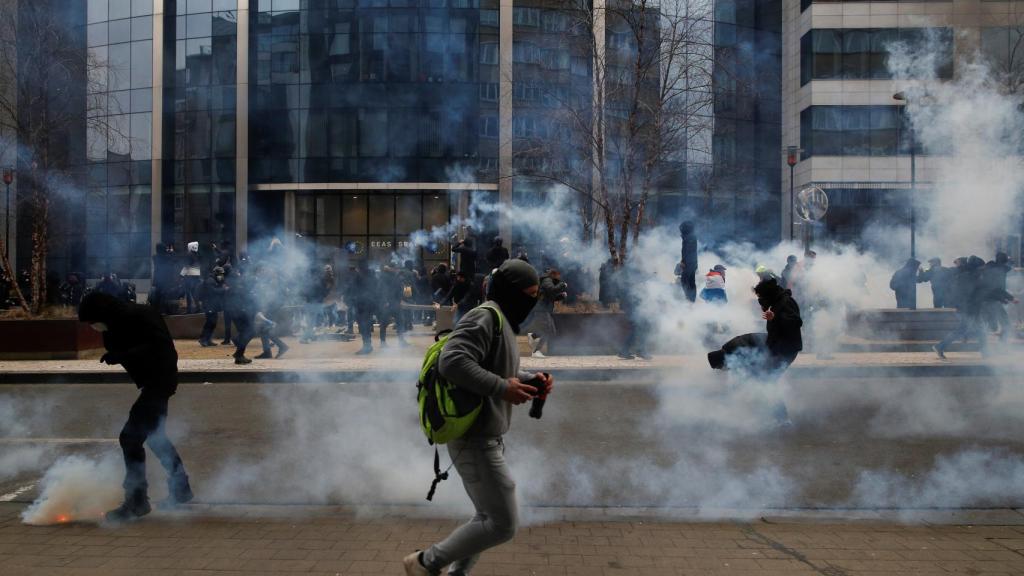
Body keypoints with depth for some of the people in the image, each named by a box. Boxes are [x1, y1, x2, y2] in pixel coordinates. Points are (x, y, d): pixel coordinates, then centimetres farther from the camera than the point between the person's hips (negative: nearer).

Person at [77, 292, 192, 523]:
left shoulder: (140, 316, -21)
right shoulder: (115, 328, 7)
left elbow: (159, 346, -29)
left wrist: (122, 356, -32)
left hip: (159, 380, -10)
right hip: (150, 382, 11)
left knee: (130, 437, -13)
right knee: (155, 436, 21)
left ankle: (137, 501, -5)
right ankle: (180, 488, 34)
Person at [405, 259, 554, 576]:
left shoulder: (504, 322, 15)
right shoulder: (485, 317, -17)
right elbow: (451, 362, -30)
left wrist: (531, 380, 5)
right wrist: (502, 388, -28)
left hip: (487, 438, 11)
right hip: (475, 440, -11)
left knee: (490, 518, 20)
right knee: (503, 524, -6)